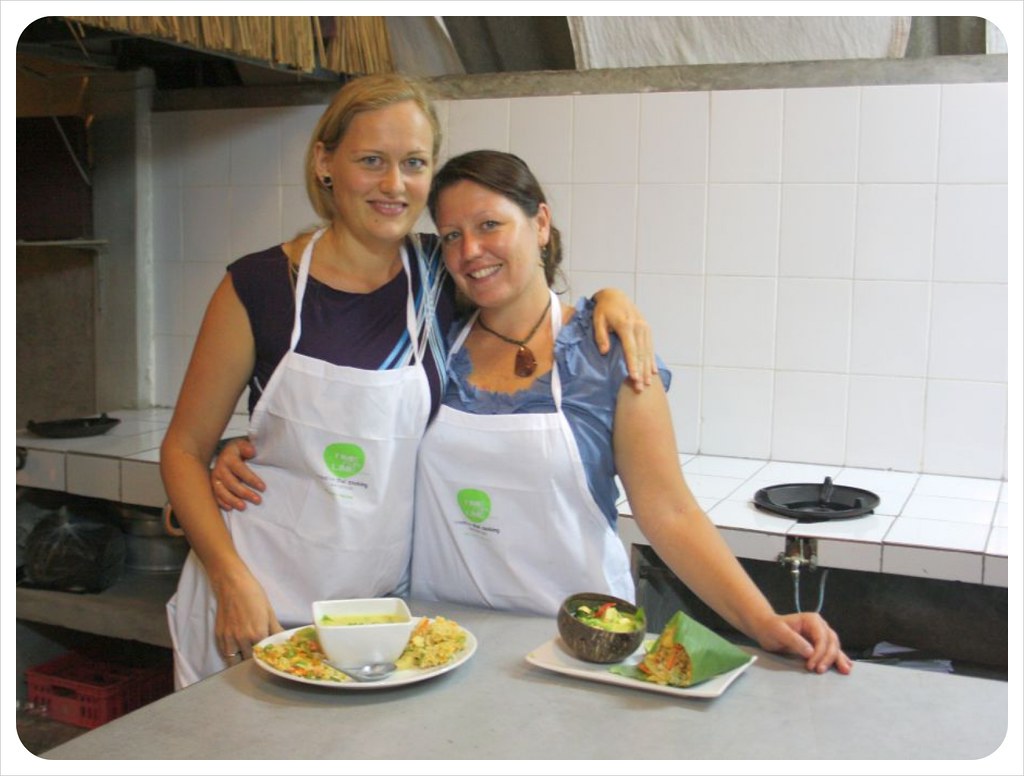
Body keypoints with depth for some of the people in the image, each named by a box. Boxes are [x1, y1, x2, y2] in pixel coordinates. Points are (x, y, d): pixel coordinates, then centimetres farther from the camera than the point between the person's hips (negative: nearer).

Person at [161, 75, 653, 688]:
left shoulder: (442, 275, -2)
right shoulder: (260, 287, -8)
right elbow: (185, 449, -2)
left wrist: (607, 298, -5)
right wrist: (232, 580, -13)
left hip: (382, 602, 2)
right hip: (261, 601, -1)